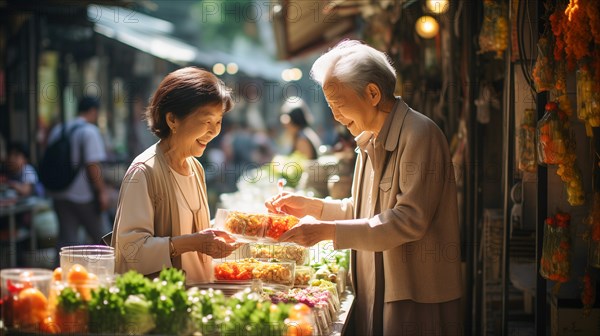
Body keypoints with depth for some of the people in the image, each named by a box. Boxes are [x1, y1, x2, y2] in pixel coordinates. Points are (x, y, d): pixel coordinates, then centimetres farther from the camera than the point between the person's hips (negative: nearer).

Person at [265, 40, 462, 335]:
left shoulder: (419, 134, -16)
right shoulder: (370, 140, 14)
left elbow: (409, 219, -23)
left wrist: (328, 231, -23)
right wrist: (311, 207, 6)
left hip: (415, 298, -8)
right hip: (376, 294, 8)